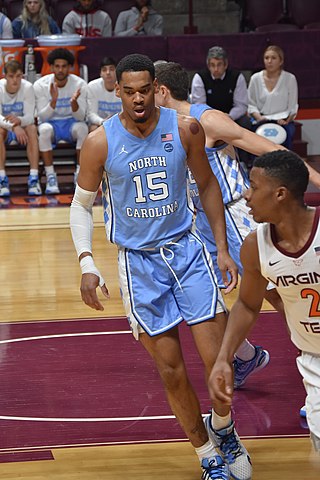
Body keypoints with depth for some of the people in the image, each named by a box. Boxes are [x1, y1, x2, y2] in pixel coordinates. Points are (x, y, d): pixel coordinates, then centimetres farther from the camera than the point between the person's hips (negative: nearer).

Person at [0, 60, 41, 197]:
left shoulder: (27, 87, -14)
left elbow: (30, 117, -18)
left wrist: (19, 120, -42)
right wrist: (13, 126, -42)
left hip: (22, 126, 1)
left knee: (32, 128, -32)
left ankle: (34, 178, -37)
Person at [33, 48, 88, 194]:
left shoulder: (79, 84, -10)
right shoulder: (40, 85, -11)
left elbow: (80, 117, -15)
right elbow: (42, 117, -15)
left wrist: (74, 102, -37)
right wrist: (53, 100, -33)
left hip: (71, 123, 1)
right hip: (51, 123, -1)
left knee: (82, 127, -33)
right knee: (45, 129, -36)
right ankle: (50, 176, -28)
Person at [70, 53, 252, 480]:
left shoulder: (185, 129, -6)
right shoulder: (100, 142, -9)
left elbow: (207, 184, 9)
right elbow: (81, 204, 3)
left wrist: (223, 248, 5)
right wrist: (87, 264, -9)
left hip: (186, 249, 1)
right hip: (139, 261, -1)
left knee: (218, 360, -8)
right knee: (171, 371, 2)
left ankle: (223, 426, 24)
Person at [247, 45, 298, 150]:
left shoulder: (290, 78, 5)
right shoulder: (255, 78, 7)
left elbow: (292, 107, 6)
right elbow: (251, 104, 8)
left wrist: (286, 120, -12)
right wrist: (259, 117, -10)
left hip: (283, 121, 0)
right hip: (261, 121, 0)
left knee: (286, 133, -34)